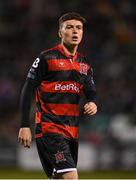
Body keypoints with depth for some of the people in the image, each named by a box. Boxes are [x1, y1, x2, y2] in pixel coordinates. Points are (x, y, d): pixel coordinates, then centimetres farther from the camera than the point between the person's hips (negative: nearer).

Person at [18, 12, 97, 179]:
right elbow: (27, 91, -6)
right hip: (49, 128, -7)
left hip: (72, 131, 7)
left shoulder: (84, 64, 13)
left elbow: (91, 92, 16)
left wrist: (92, 103, -10)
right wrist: (24, 126, -11)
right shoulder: (46, 58, -6)